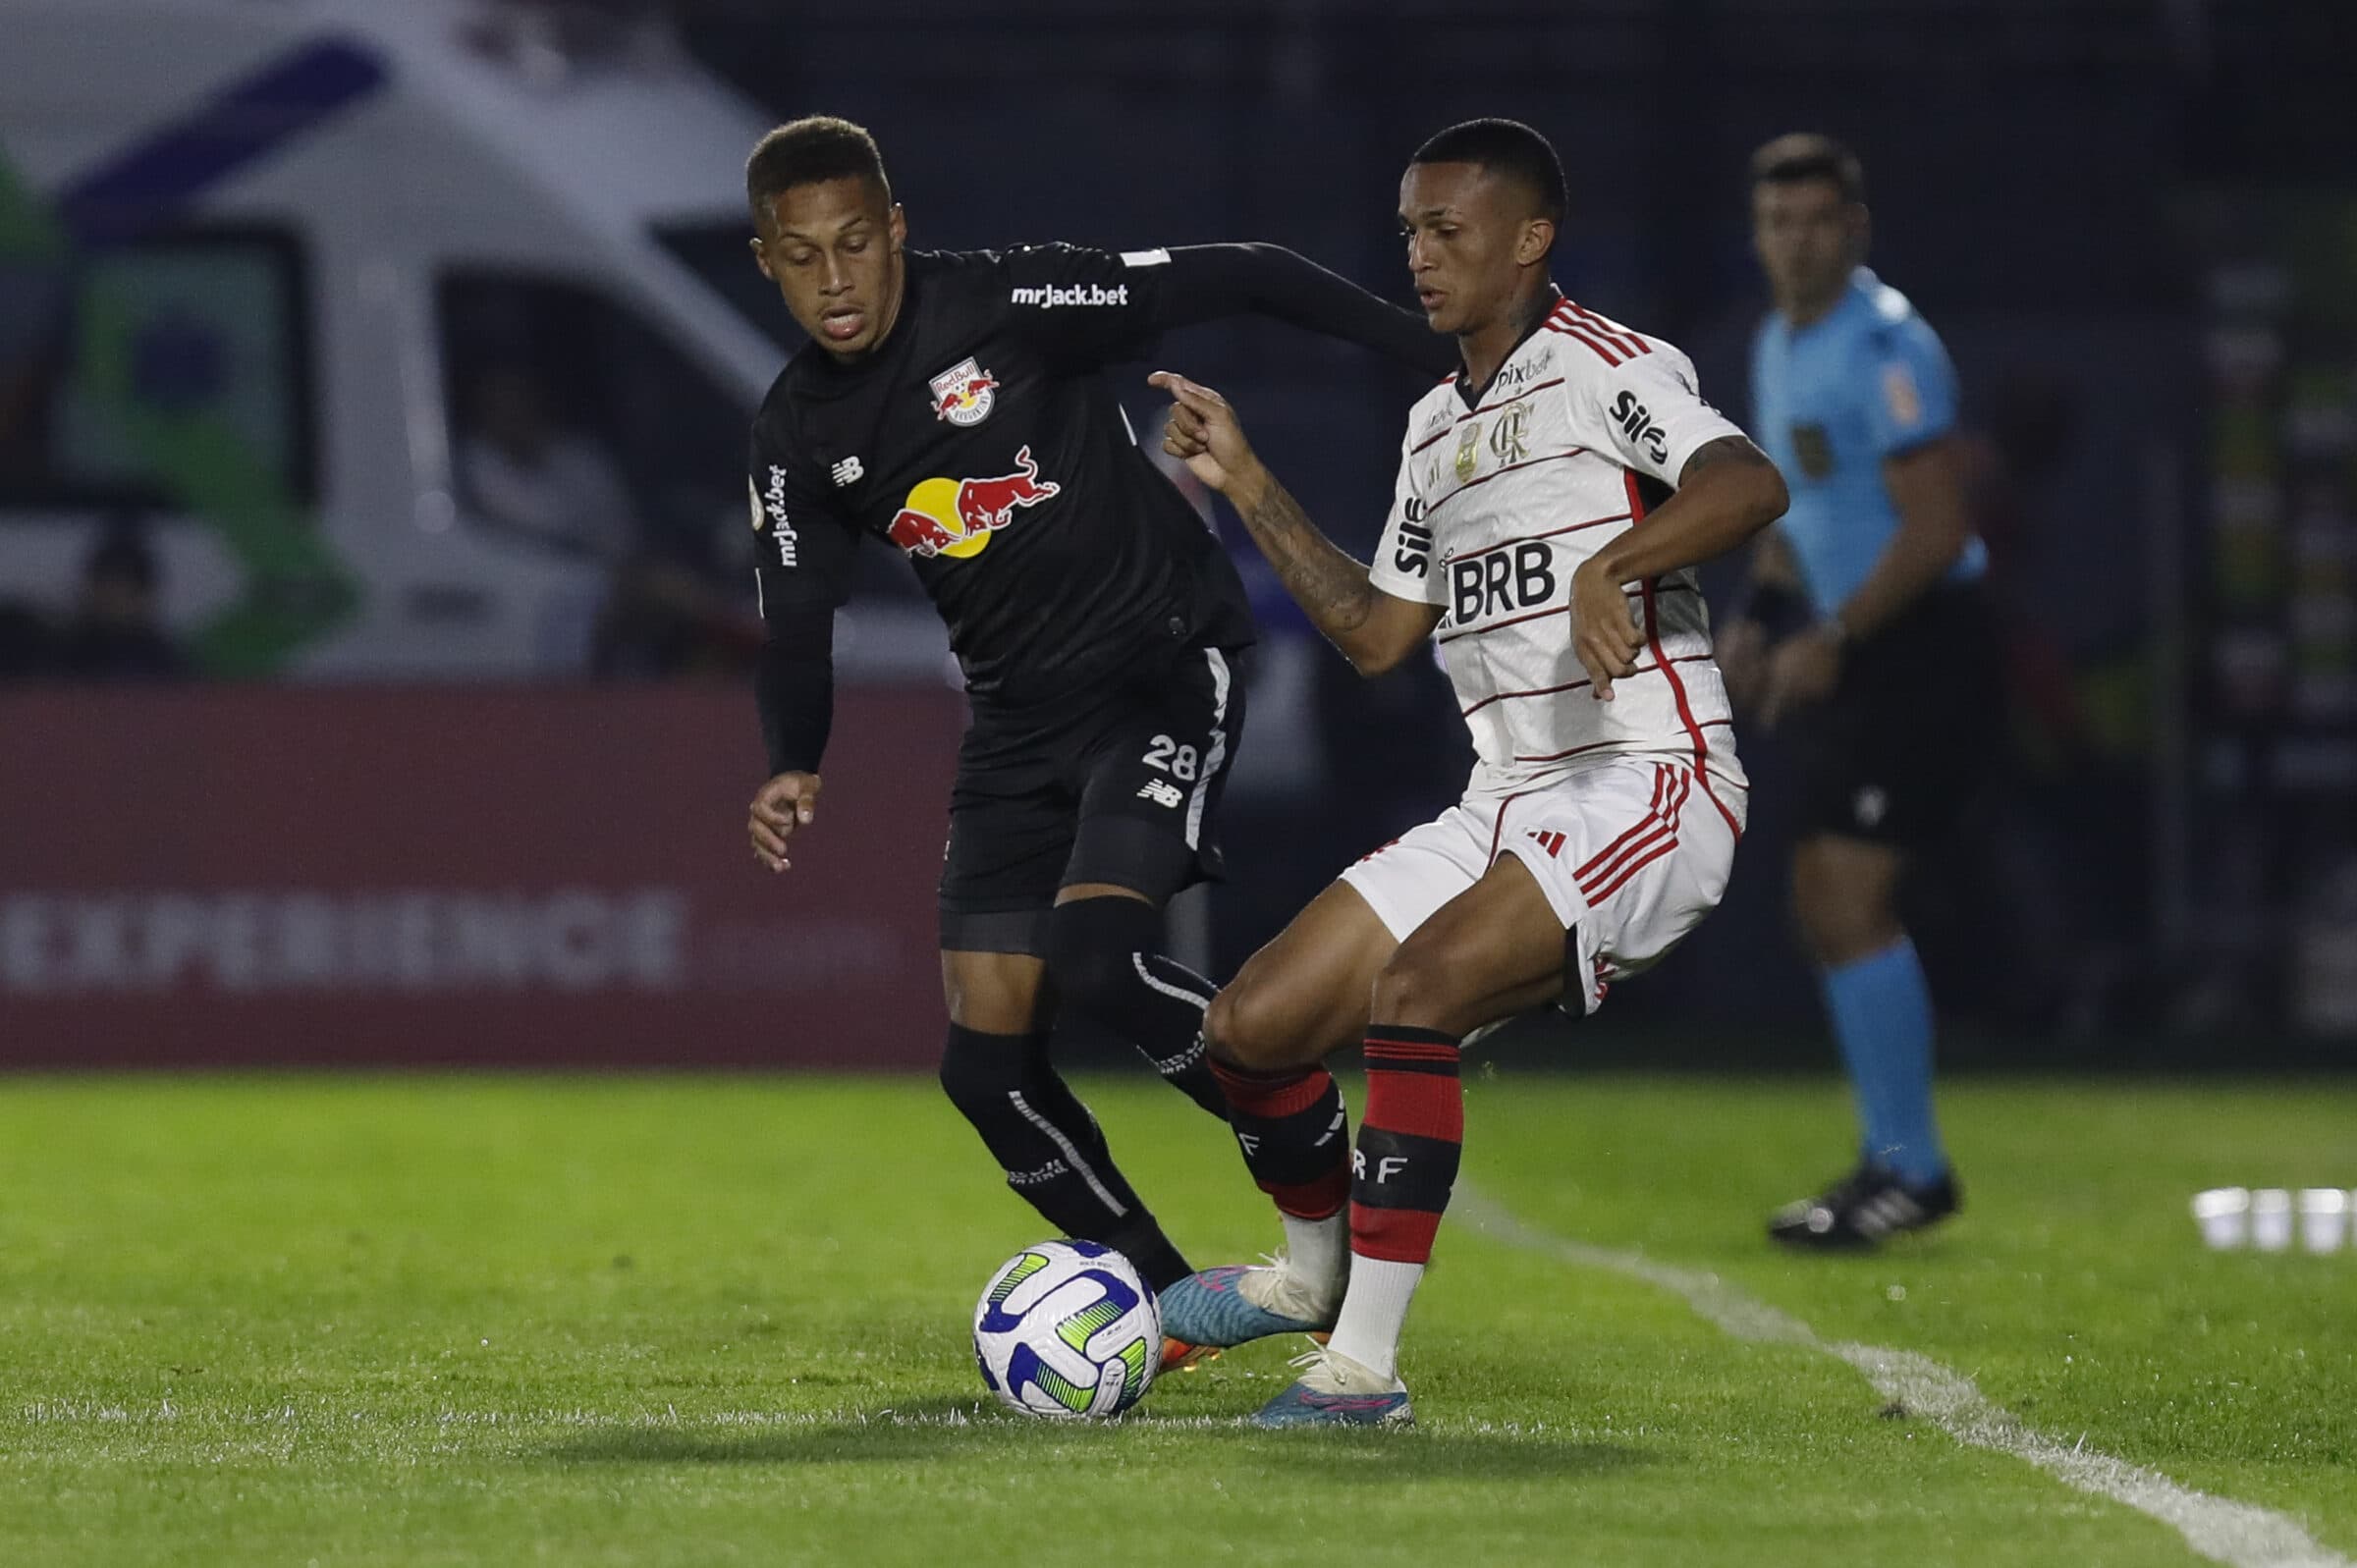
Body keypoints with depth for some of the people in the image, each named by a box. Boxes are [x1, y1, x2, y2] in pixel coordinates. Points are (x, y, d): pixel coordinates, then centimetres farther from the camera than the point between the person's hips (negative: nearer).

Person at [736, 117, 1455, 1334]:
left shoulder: (1007, 306, -15)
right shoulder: (798, 434, 2)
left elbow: (1236, 283, -13)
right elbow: (797, 628, 4)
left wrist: (1444, 360, -17)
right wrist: (793, 772, -16)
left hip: (1164, 668, -6)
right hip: (1018, 718, 6)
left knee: (1096, 951, -27)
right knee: (986, 1062, -2)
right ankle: (1167, 1303, 14)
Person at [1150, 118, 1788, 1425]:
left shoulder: (1605, 369, -6)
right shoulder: (1436, 425, 19)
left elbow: (1748, 485, -25)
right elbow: (1376, 631, 27)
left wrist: (1612, 562, -41)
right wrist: (1245, 485, 22)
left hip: (1648, 787, -8)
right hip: (1505, 810, 8)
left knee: (1416, 986, -31)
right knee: (1251, 1028, 2)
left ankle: (1365, 1364, -29)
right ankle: (1316, 1273, 32)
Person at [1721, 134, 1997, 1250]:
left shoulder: (1885, 348, -16)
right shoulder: (1778, 345, 13)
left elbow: (1936, 529, -21)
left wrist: (1829, 640, -21)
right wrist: (1760, 619, 12)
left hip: (1925, 649, -10)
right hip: (1854, 662, 10)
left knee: (1850, 899, -14)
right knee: (1824, 903, 11)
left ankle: (1914, 1169, -8)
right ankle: (1892, 1158, 20)